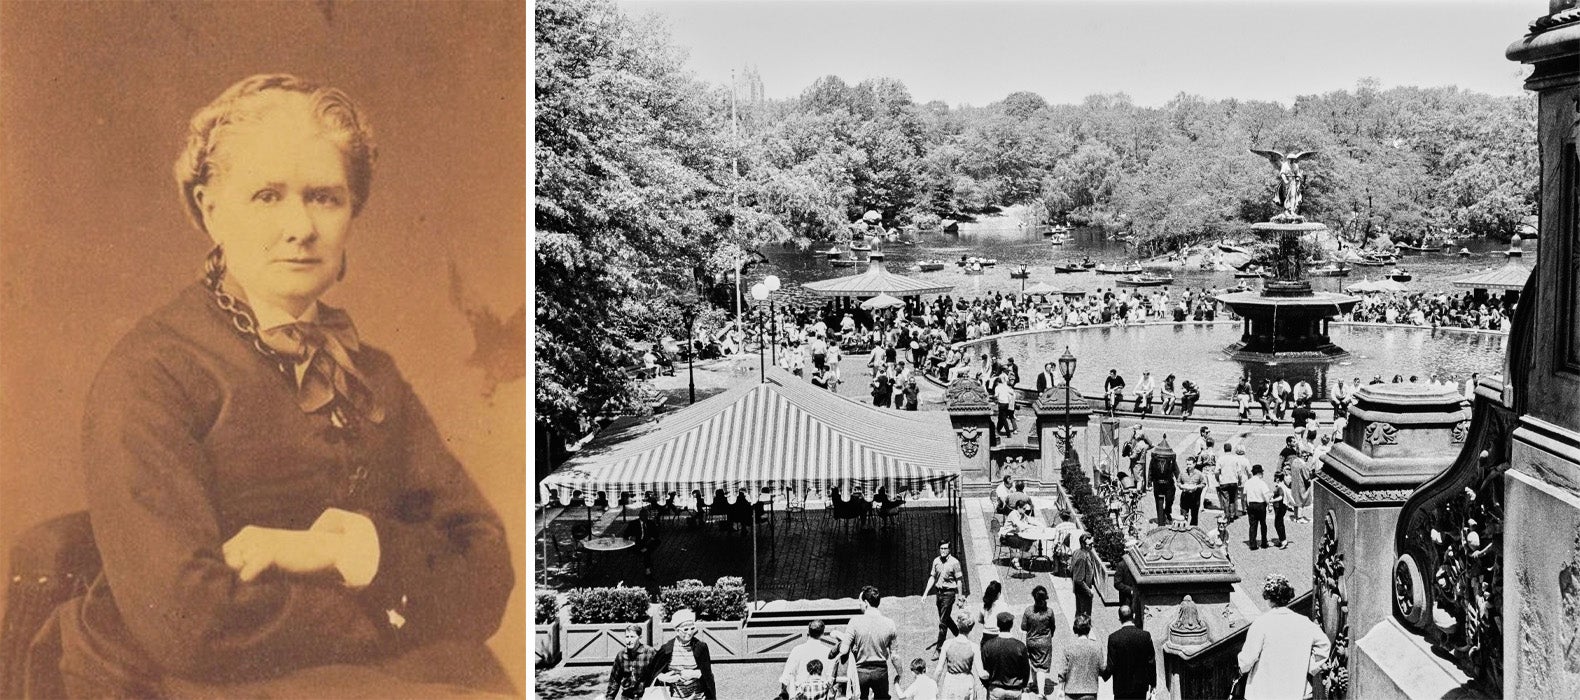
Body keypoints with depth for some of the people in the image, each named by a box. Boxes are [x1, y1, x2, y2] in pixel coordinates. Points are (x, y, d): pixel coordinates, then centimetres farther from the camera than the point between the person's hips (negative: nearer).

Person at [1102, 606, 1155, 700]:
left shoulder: (1113, 637, -12)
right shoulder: (1146, 635, -6)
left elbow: (1111, 665, -10)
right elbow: (1151, 662, 0)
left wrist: (1104, 672, 12)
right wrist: (1152, 683, 11)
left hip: (1121, 687, -2)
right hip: (1141, 687, 2)